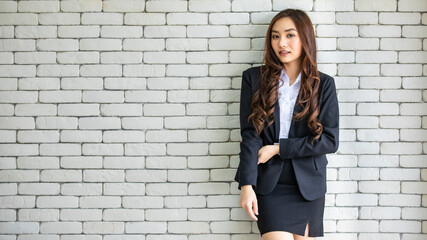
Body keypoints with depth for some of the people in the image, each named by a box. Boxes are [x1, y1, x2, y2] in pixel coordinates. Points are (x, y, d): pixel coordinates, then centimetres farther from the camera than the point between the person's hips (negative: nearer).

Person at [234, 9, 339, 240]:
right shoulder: (254, 78, 2)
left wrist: (278, 148, -9)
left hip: (308, 184, 1)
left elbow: (330, 140, -3)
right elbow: (250, 135, -3)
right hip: (269, 183, -1)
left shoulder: (323, 84, 3)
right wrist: (247, 185, -12)